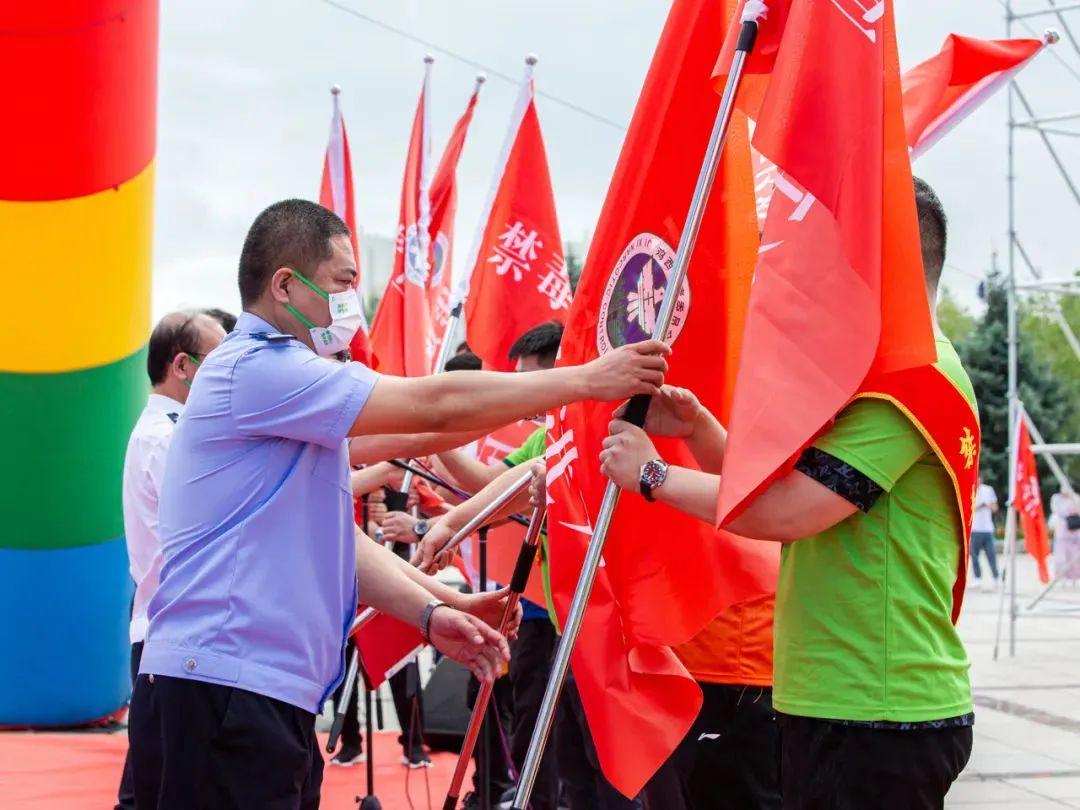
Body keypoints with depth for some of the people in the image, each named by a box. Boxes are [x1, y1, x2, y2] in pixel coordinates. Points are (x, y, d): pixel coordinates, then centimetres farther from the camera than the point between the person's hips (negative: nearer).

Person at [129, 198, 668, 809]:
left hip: (274, 699, 10)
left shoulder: (284, 383, 22)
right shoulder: (255, 368, -11)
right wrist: (590, 379, -8)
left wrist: (432, 612, 3)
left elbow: (333, 541, 18)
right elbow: (434, 405, -14)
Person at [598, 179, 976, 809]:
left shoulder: (912, 377, -17)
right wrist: (699, 428, 3)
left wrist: (653, 473, -10)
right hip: (837, 704, 10)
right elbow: (779, 490, 18)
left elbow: (781, 513, -23)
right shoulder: (886, 367, 19)